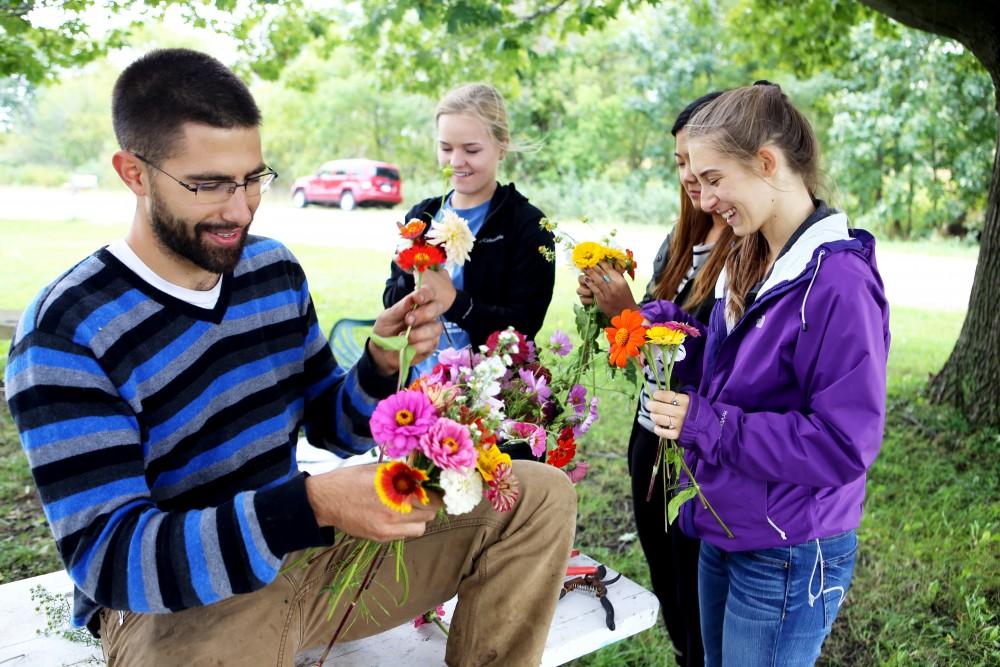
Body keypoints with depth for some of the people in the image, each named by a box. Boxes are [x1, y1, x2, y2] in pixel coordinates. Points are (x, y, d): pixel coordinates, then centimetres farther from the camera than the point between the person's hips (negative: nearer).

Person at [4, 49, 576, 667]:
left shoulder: (275, 269, 1)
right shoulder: (65, 333, -18)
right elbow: (108, 557, -23)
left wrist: (384, 364, -15)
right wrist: (314, 503, -36)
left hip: (303, 548, 6)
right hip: (176, 600, -5)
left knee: (541, 495, -4)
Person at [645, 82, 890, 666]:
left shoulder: (837, 281, -23)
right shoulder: (752, 263, 4)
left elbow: (845, 444, -24)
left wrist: (709, 425, -24)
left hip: (788, 560, -8)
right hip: (724, 535, 8)